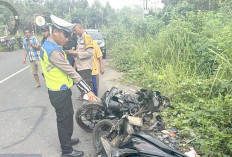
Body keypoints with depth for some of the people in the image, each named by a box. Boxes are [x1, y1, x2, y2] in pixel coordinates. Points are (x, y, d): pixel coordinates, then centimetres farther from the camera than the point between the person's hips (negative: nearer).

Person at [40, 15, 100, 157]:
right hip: (60, 93, -10)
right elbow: (71, 72, -29)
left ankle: (66, 140, 44)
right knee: (65, 120, 5)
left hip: (60, 91, 10)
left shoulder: (47, 45, 8)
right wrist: (88, 91, -27)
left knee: (67, 117, 24)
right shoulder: (53, 50, -26)